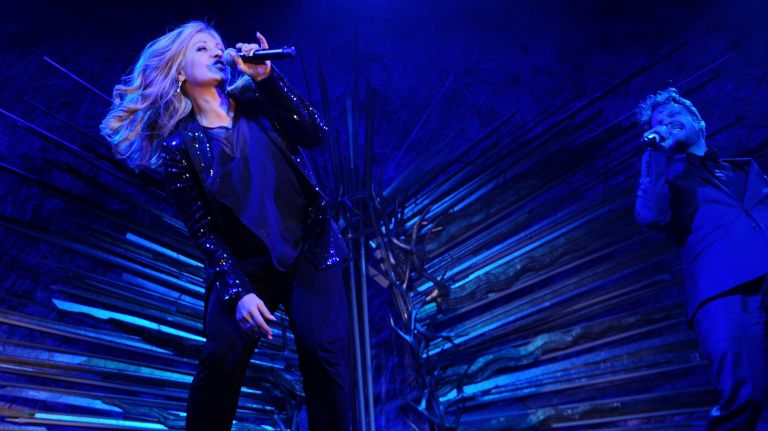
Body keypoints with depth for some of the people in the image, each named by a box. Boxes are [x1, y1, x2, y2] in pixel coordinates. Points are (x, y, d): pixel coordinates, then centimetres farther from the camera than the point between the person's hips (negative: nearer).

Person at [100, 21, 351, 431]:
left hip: (311, 248, 2)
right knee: (221, 359, -17)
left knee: (324, 353, -12)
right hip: (246, 265, -2)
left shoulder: (252, 101, 7)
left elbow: (314, 134, -8)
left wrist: (266, 77, -14)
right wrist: (236, 290, -16)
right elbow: (202, 228, -5)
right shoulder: (179, 145, -1)